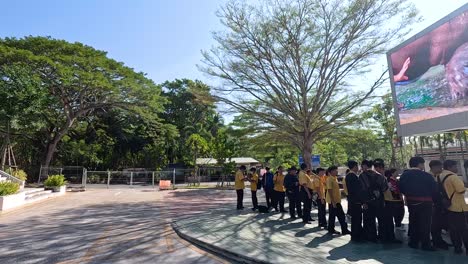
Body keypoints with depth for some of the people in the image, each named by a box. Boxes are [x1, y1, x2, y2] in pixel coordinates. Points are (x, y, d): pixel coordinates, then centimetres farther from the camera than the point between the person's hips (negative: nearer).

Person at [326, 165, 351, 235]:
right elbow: (329, 190, -21)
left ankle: (344, 230, 19)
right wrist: (333, 201, -23)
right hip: (333, 201, -9)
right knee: (332, 216, 2)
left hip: (337, 201, 9)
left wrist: (338, 199, 18)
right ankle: (331, 230, 15)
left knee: (341, 215, 11)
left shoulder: (335, 178, 12)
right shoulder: (329, 179, -17)